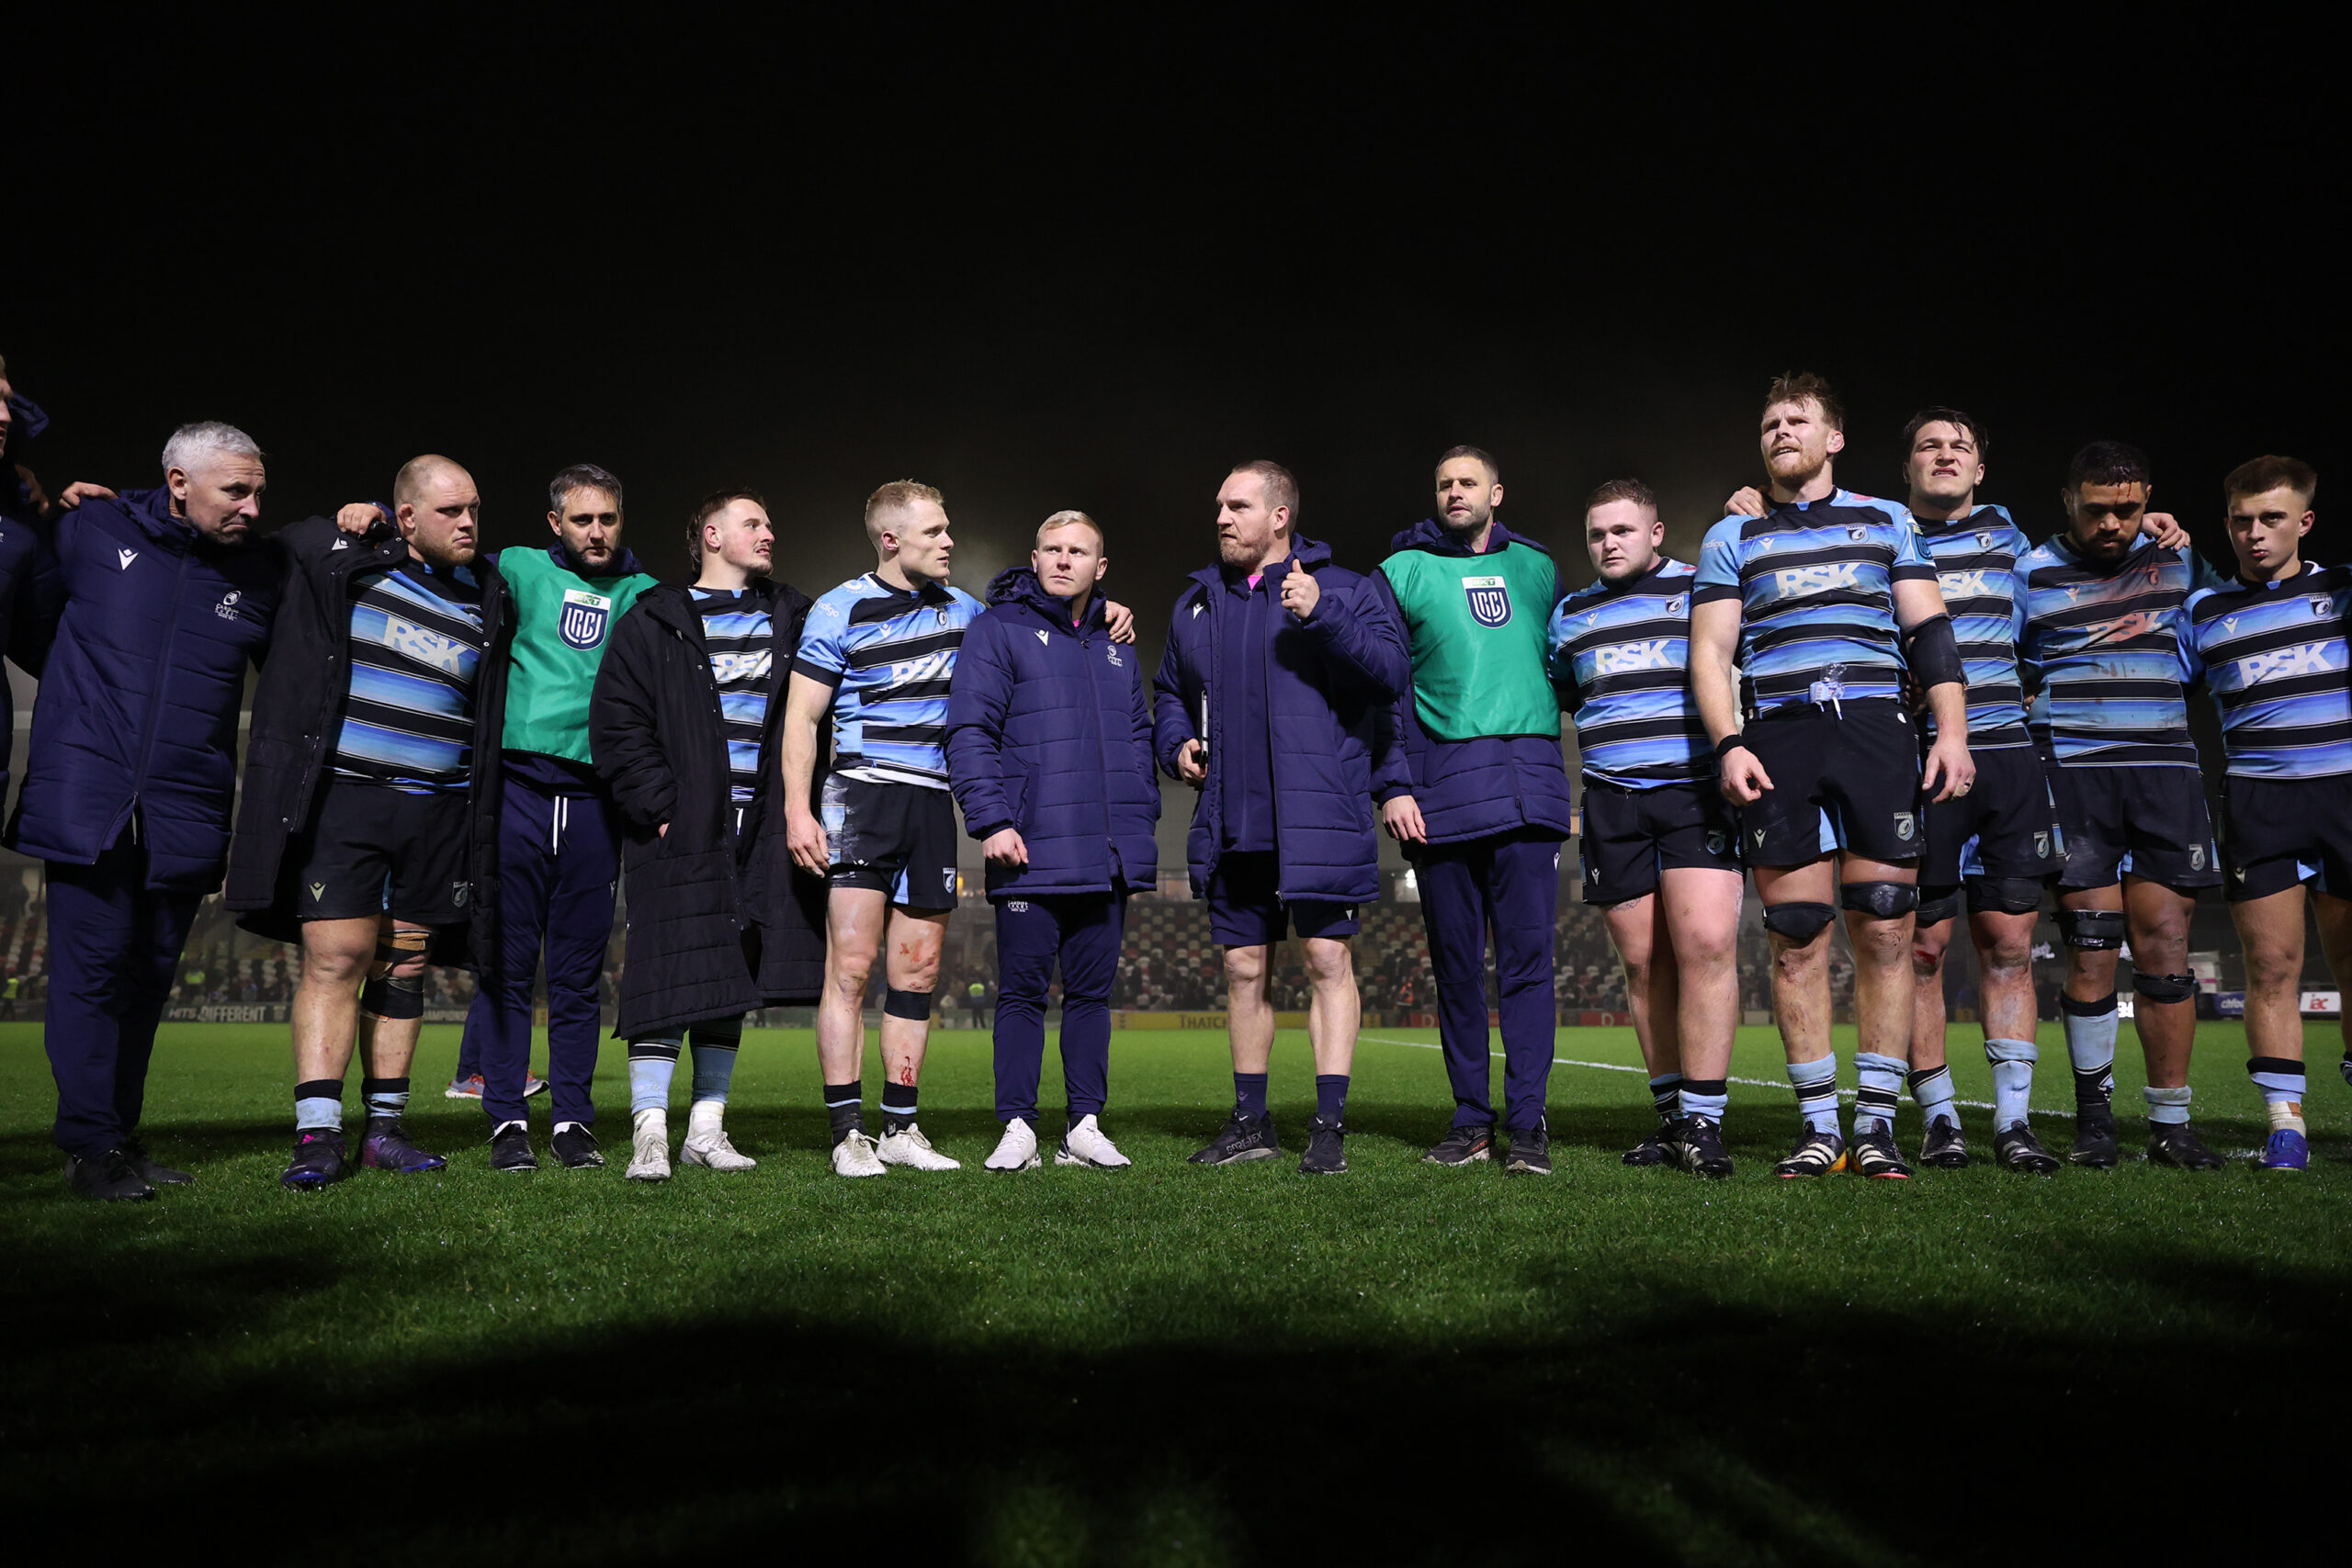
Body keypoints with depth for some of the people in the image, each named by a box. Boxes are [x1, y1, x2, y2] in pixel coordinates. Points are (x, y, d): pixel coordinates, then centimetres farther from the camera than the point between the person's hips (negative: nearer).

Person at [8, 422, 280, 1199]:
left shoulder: (259, 572, 6)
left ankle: (121, 1137, 20)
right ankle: (90, 1145, 6)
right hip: (87, 796, -2)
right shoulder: (94, 529, 3)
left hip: (184, 810, 2)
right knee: (95, 962, -4)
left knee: (151, 973, 8)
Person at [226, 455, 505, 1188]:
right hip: (341, 798, -3)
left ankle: (385, 1128, 15)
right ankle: (317, 1135, -4)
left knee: (404, 966, 7)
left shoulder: (485, 599, 9)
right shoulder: (334, 559, 2)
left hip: (437, 810, 3)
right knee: (334, 957, -9)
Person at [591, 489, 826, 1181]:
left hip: (763, 831, 4)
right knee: (670, 977, -7)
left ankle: (707, 1129, 15)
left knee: (734, 981, 7)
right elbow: (617, 723, -1)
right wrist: (658, 806, -9)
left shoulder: (792, 619, 16)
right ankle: (650, 1132, 0)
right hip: (682, 830, -3)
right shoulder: (653, 623, 6)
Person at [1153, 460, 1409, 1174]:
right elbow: (1169, 692, 26)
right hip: (1230, 826, 5)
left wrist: (1324, 615, -22)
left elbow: (1393, 672, -12)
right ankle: (1250, 1121, 22)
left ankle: (1330, 1124, 3)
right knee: (1243, 969, 10)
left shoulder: (1342, 589, 1)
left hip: (1318, 821, -5)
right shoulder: (1197, 601, 17)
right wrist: (1175, 743, 6)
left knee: (1328, 960, -5)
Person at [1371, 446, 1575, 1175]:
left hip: (1528, 782, 1)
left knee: (1527, 955, -4)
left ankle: (1527, 1121, 2)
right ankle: (1470, 1119, 14)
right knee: (1456, 962, 5)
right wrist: (1393, 784, -6)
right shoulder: (1401, 571, 10)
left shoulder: (1536, 567, 17)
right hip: (1440, 787, -1)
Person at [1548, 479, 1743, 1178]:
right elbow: (1554, 698, 31)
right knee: (1643, 960, 4)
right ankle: (1671, 1114, 15)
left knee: (1706, 944, -16)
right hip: (1612, 803, 4)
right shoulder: (1570, 615, 18)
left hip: (1696, 792, -3)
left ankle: (1703, 1121, -9)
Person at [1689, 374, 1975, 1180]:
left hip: (1875, 727, 0)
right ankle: (1819, 1127, 6)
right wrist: (1728, 744, -5)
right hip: (1777, 735, 0)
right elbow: (1710, 652, 9)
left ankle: (1875, 1124, 5)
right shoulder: (1731, 537, 16)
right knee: (1797, 939, -2)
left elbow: (1928, 630, 12)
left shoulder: (1887, 521, 18)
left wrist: (1952, 730, 0)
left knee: (1885, 932, -4)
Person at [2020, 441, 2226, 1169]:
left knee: (2165, 946, -1)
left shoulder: (2177, 562, 15)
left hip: (2165, 771, 3)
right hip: (2074, 774, -2)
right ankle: (2093, 1117, 10)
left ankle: (2170, 1124, 8)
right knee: (2092, 949, -4)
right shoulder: (2030, 573, 5)